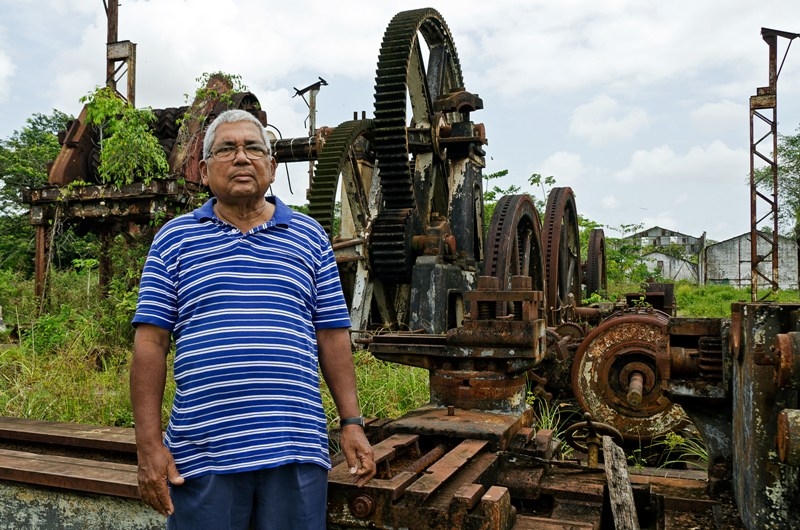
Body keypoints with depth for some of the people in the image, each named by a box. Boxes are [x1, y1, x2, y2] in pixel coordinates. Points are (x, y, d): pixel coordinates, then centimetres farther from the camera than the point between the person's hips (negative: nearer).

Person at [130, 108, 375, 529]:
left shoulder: (309, 237, 8)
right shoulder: (174, 238, 5)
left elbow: (332, 337, 8)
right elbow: (151, 343, 1)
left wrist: (352, 423, 2)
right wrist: (149, 444, -4)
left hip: (296, 451, 1)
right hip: (201, 455, -1)